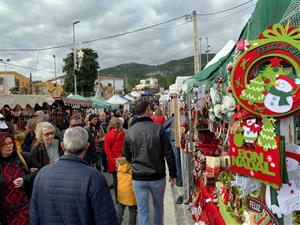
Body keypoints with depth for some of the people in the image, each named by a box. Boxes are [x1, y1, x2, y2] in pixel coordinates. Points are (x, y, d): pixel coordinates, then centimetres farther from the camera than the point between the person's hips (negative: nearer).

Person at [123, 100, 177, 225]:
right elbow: (169, 153, -11)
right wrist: (173, 174, 1)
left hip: (138, 178, 1)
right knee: (158, 205, 23)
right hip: (158, 177, 0)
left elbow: (127, 156, 4)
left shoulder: (129, 132, -7)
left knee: (142, 210, 11)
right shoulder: (158, 129, -14)